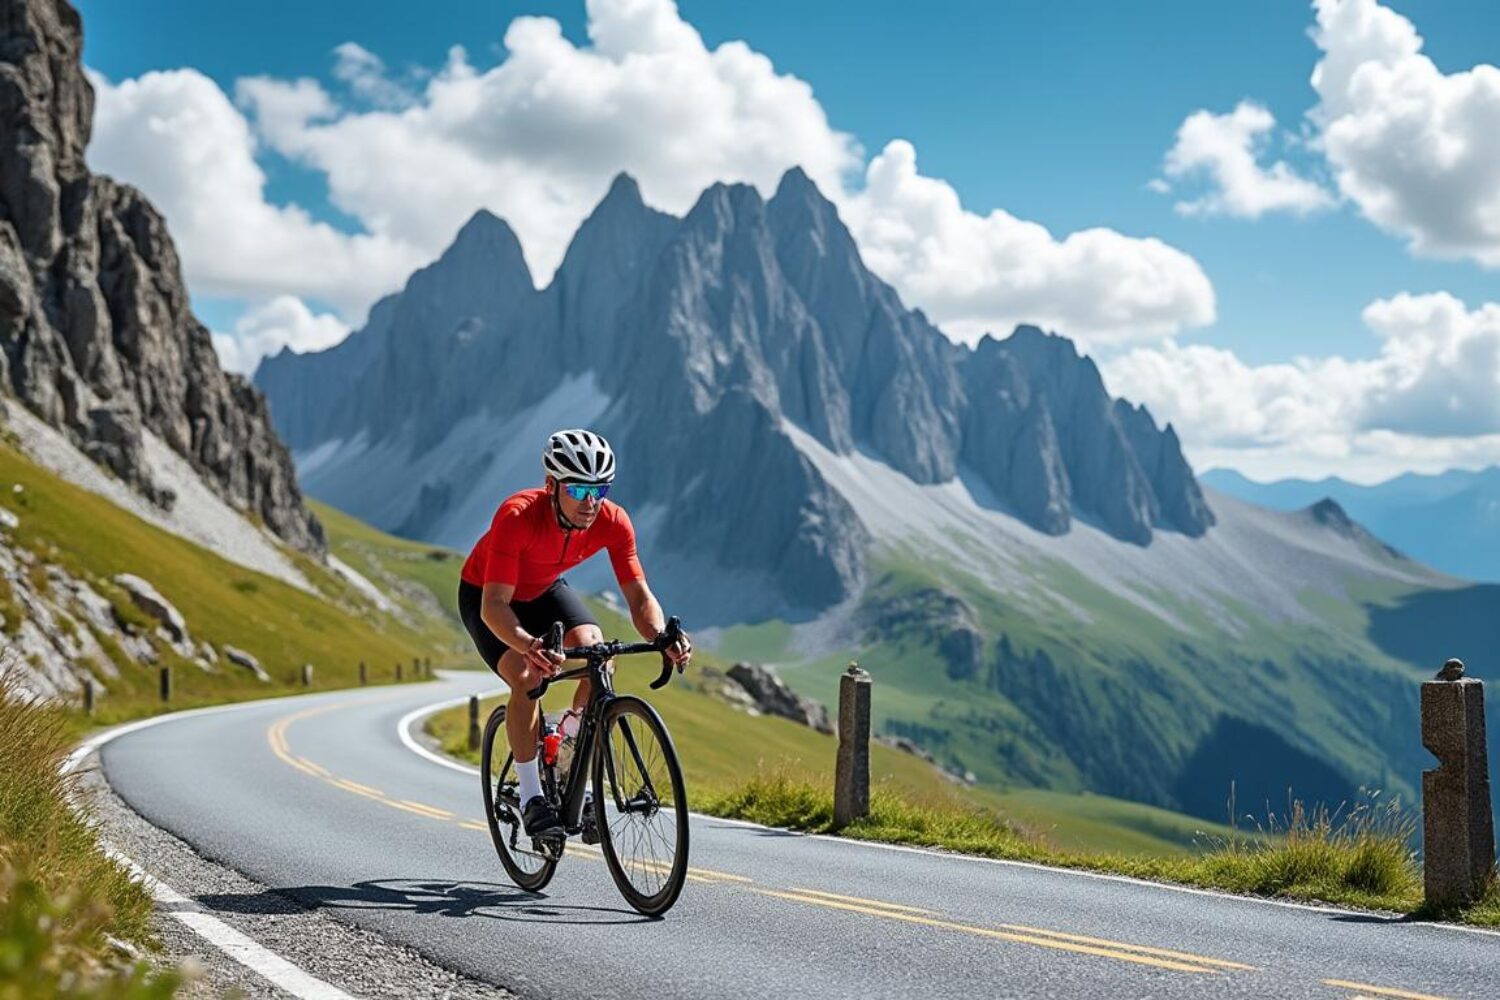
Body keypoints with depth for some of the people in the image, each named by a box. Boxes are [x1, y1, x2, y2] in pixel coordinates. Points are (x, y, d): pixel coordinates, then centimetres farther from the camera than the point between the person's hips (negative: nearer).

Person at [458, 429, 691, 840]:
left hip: (545, 590, 4)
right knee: (527, 677, -27)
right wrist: (528, 645, -64)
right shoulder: (517, 517, -39)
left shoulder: (612, 522, -27)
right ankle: (531, 798, -13)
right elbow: (494, 606, -43)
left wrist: (662, 637, -48)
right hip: (484, 595, -4)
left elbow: (639, 595, -26)